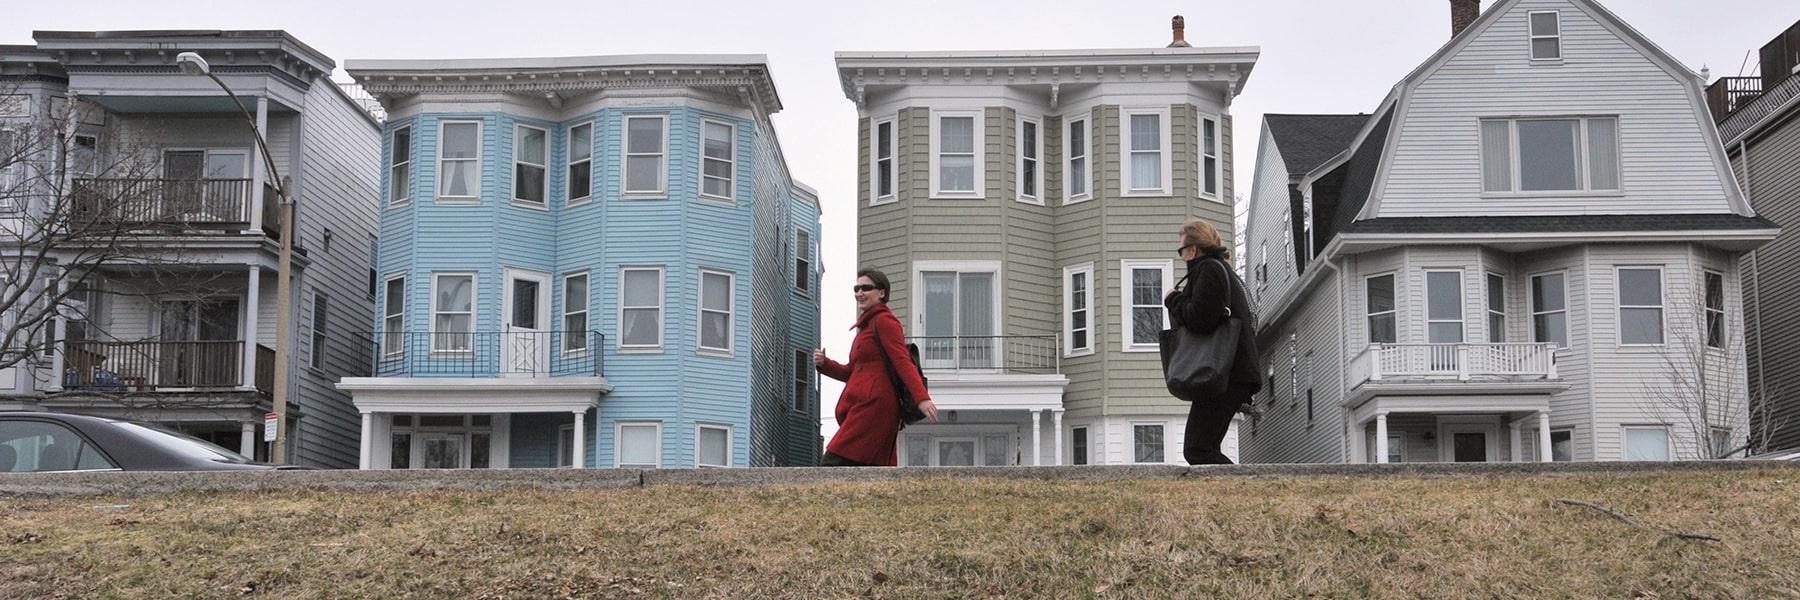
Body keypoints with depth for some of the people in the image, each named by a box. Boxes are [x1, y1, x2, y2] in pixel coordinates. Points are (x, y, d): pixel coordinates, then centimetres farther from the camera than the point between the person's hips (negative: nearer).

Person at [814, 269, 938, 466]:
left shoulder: (884, 320, -3)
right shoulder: (867, 325, 25)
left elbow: (903, 362, -15)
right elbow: (852, 372, 25)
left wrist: (922, 398, -26)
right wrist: (823, 363, 7)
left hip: (874, 404, -10)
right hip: (864, 407, 10)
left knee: (831, 465, -14)